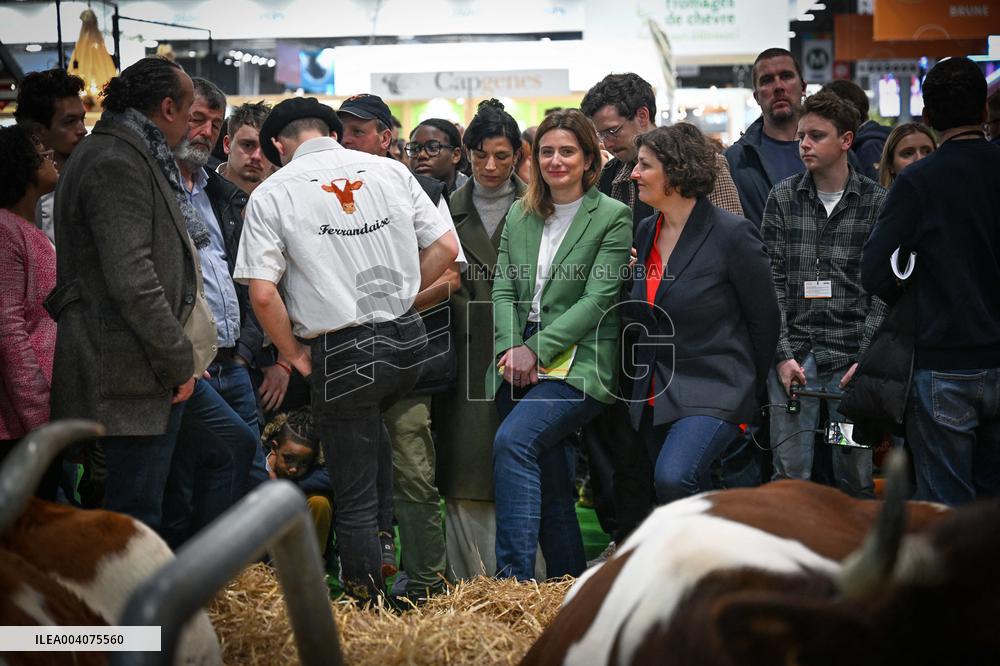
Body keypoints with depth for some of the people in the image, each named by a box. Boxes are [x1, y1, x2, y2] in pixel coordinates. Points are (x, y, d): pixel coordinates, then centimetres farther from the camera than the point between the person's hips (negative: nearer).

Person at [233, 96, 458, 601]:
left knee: (355, 497, 8)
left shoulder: (272, 194, -4)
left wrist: (294, 355, 1)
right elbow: (446, 247, 6)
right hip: (408, 339, 4)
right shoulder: (390, 170, 5)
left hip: (341, 352, -4)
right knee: (372, 438, 31)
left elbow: (262, 293, -13)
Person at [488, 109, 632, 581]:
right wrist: (510, 349, -7)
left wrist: (537, 350, -14)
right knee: (548, 480, 7)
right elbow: (503, 289, 11)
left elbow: (598, 299, -8)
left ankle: (513, 576, -29)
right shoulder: (519, 216, 16)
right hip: (519, 364, 6)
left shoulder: (613, 218, -1)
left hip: (577, 361, -6)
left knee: (513, 441, -27)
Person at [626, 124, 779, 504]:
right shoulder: (646, 231, 10)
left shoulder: (732, 234, -11)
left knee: (673, 479, -28)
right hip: (655, 397, 7)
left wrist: (749, 391, 3)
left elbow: (764, 320, -5)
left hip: (713, 393, -7)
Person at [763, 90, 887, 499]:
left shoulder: (876, 202, 3)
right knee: (790, 473, 0)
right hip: (794, 354, 1)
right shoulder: (782, 198, 7)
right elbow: (772, 282, 3)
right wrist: (783, 354, -6)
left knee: (854, 473, 3)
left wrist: (866, 358, -8)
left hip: (852, 358, -1)